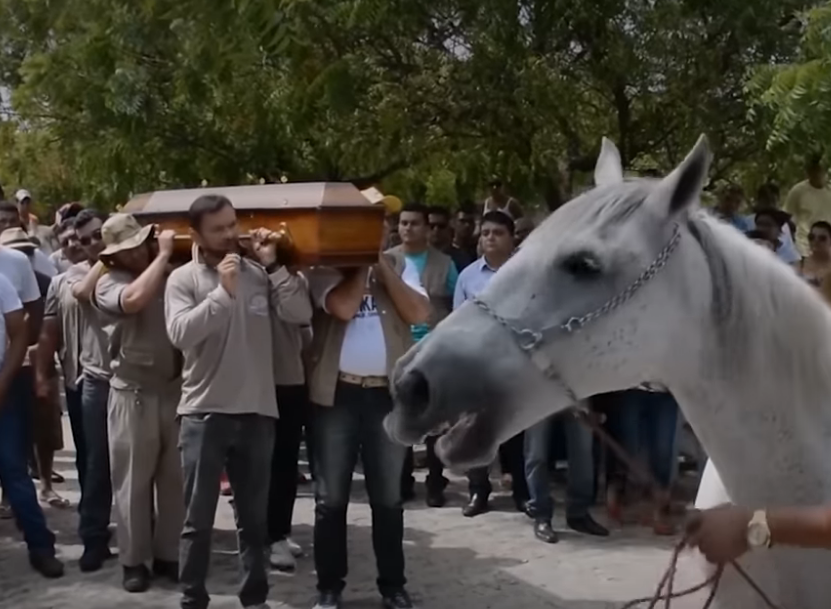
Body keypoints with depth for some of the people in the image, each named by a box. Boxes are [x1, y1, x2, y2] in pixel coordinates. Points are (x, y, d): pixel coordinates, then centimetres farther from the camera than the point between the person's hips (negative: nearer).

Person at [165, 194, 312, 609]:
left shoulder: (258, 274, 5)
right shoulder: (183, 278, -3)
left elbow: (301, 314, -5)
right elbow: (180, 333, -17)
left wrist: (273, 266, -11)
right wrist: (223, 292, -20)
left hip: (257, 412, 3)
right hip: (204, 413, -3)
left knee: (254, 517, 14)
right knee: (198, 519, 5)